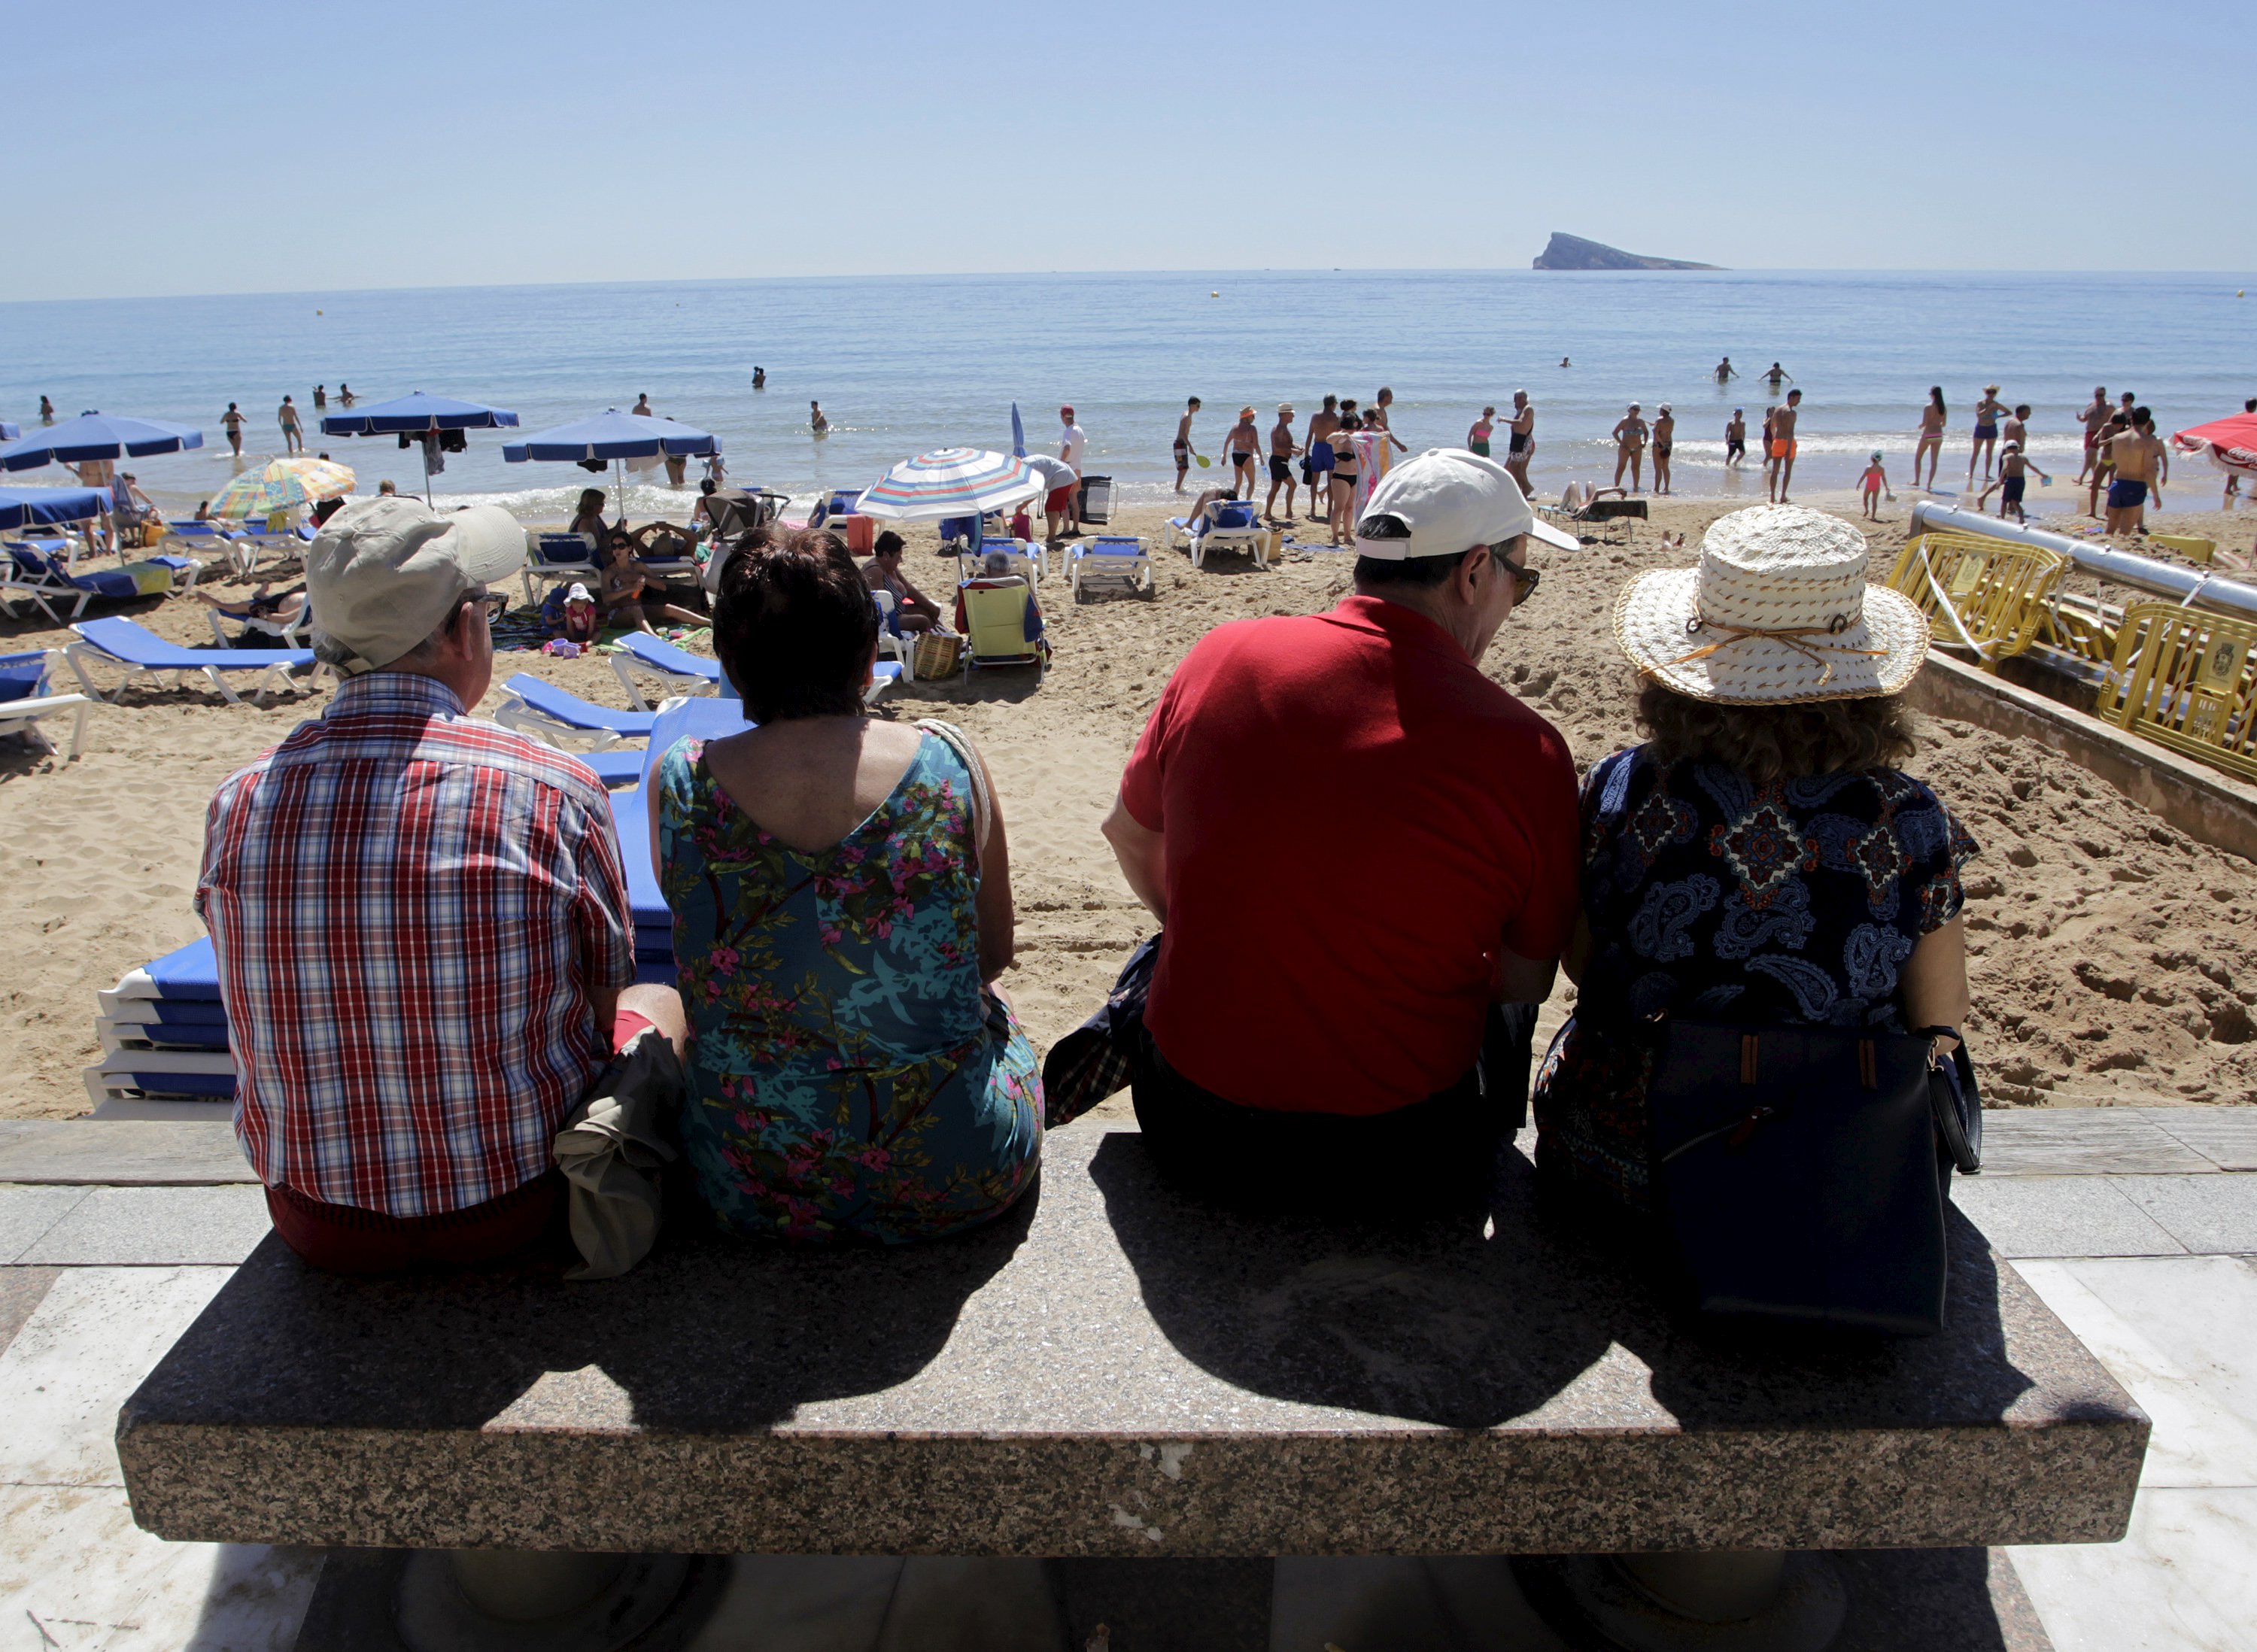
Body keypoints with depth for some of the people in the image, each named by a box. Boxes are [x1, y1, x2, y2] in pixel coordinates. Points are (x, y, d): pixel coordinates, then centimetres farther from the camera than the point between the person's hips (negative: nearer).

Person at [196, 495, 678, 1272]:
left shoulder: (236, 804, -9)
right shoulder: (551, 791, -20)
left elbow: (267, 1014, 5)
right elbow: (603, 1005, -5)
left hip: (319, 1227, 4)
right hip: (521, 1207, -3)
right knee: (658, 1003, 24)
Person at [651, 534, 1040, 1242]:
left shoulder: (679, 782, -11)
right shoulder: (948, 761, -13)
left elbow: (707, 958, 5)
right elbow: (994, 954, 1)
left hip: (754, 1192, 1)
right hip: (960, 1181, 0)